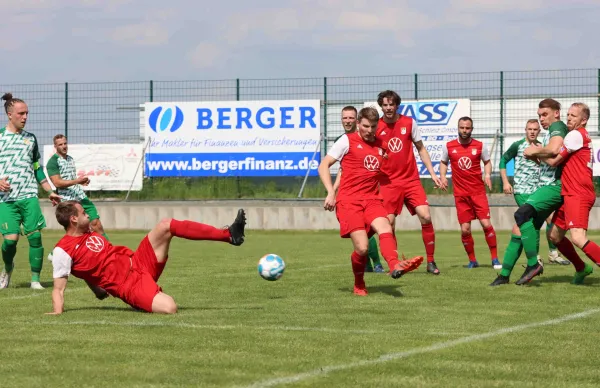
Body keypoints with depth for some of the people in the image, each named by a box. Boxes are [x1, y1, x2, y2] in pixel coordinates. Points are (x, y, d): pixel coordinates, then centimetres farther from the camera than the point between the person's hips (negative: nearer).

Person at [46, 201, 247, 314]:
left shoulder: (91, 234, 15)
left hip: (139, 263, 9)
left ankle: (228, 235, -9)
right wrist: (57, 312, -28)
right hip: (129, 285, -9)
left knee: (165, 226, -9)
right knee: (169, 309, -35)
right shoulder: (63, 250, -10)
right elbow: (58, 288, -13)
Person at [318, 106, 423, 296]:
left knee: (385, 227, -28)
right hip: (348, 200, -4)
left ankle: (395, 266, -53)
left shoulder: (380, 145, 17)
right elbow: (323, 165, 1)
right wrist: (331, 192, -10)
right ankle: (359, 285, 9)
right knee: (362, 247, -17)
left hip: (372, 199, 4)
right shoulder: (347, 141, 3)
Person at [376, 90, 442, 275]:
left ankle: (431, 262, 0)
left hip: (411, 180, 1)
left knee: (425, 217, -11)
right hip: (388, 182, -1)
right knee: (389, 223, -9)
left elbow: (421, 149, 11)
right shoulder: (376, 127, -2)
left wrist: (432, 173, 6)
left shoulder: (409, 123, 2)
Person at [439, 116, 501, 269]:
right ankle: (472, 260, 16)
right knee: (465, 229, -1)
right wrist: (443, 176, -2)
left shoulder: (480, 146, 0)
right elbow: (443, 162, 15)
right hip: (460, 193, 1)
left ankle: (495, 258, 2)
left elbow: (487, 162, 12)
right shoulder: (448, 146, 1)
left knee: (486, 224, -10)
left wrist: (487, 174, -6)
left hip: (478, 192, -1)